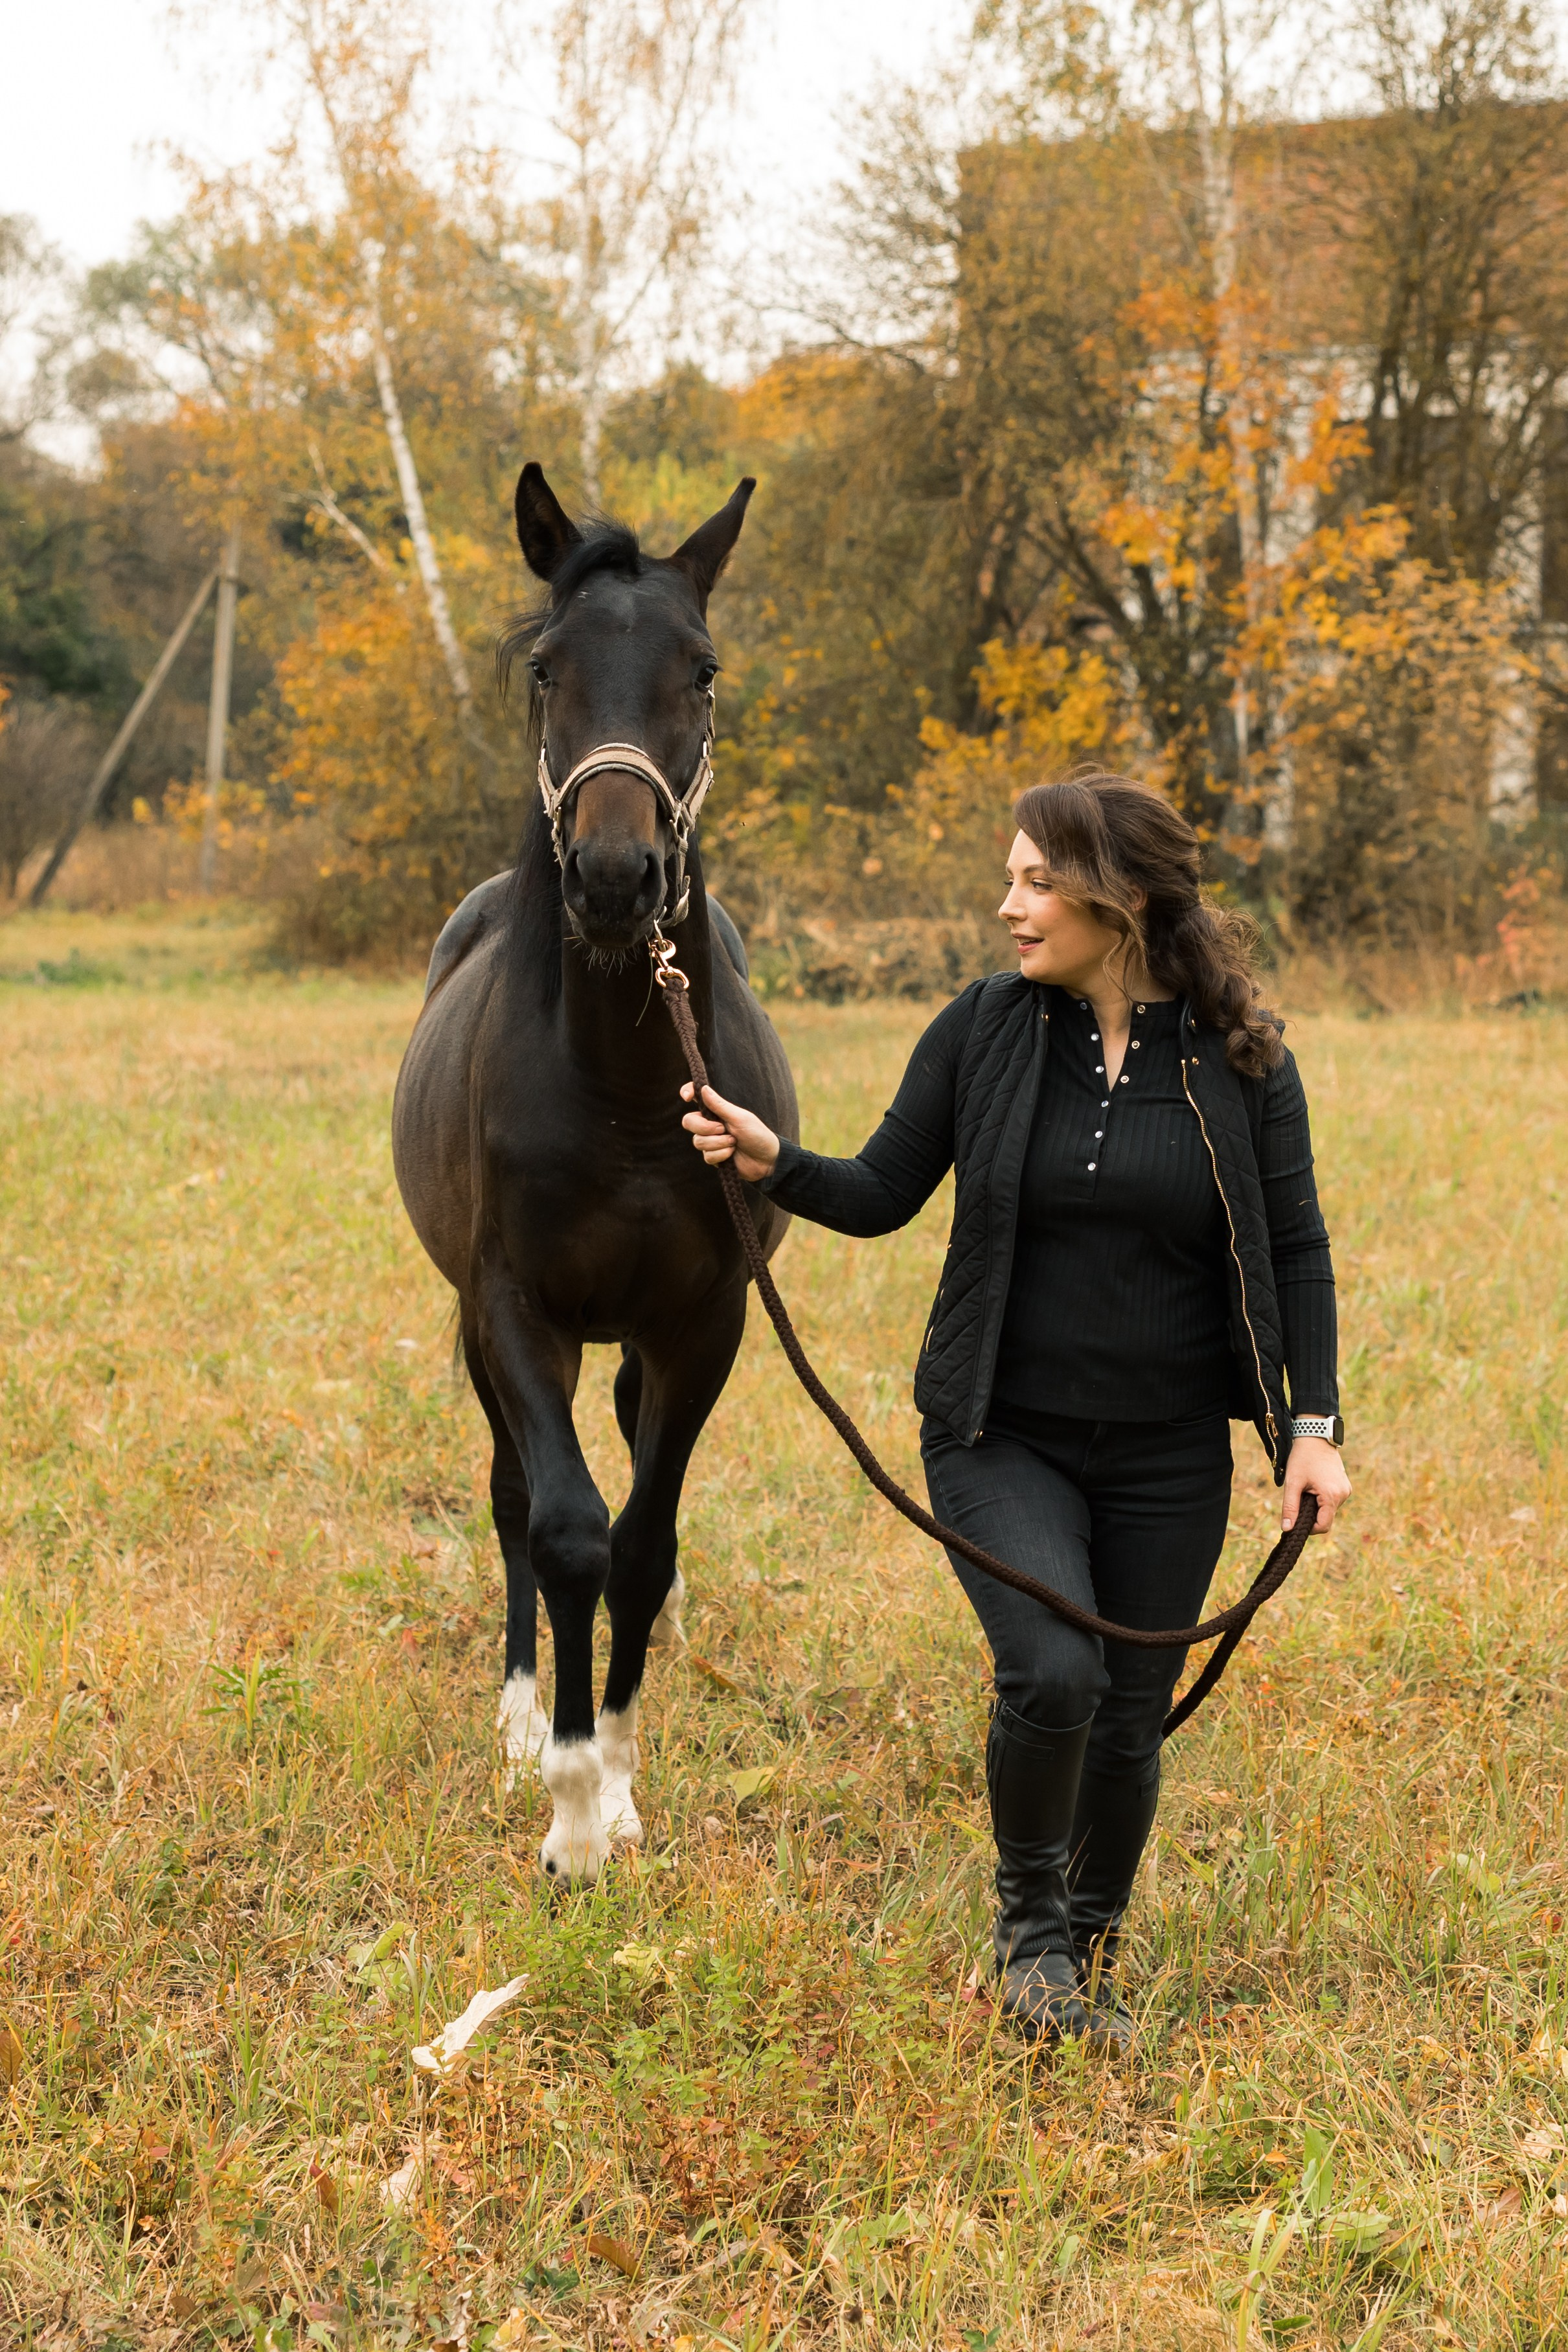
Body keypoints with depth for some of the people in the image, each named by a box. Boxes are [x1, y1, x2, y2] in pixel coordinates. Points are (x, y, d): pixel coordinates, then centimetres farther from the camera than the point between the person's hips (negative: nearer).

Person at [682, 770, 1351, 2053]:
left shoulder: (1241, 1058, -3)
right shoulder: (984, 1030, -2)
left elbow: (1296, 1249, 2)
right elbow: (884, 1194, 4)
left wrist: (1313, 1427, -4)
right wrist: (775, 1162, -15)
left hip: (1169, 1454, 1)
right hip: (1005, 1437, -1)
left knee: (1128, 1725, 7)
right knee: (1054, 1672, -21)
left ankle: (1092, 1957, 34)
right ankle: (1028, 1911, 7)